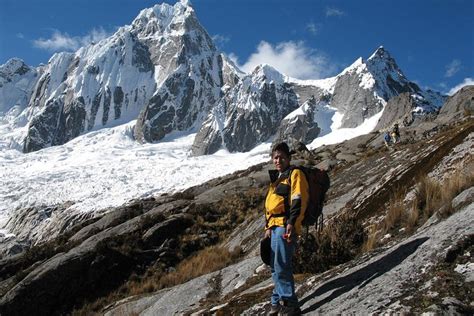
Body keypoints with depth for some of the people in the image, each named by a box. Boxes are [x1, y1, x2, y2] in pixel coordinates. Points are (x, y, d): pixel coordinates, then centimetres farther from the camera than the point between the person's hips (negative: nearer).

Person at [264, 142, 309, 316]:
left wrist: (292, 223, -23)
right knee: (275, 267, 12)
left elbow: (299, 200, -14)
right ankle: (278, 301, 21)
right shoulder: (276, 179, 24)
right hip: (275, 226, 9)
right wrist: (268, 226, 21)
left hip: (286, 226, -9)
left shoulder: (295, 174, -2)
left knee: (281, 267, -13)